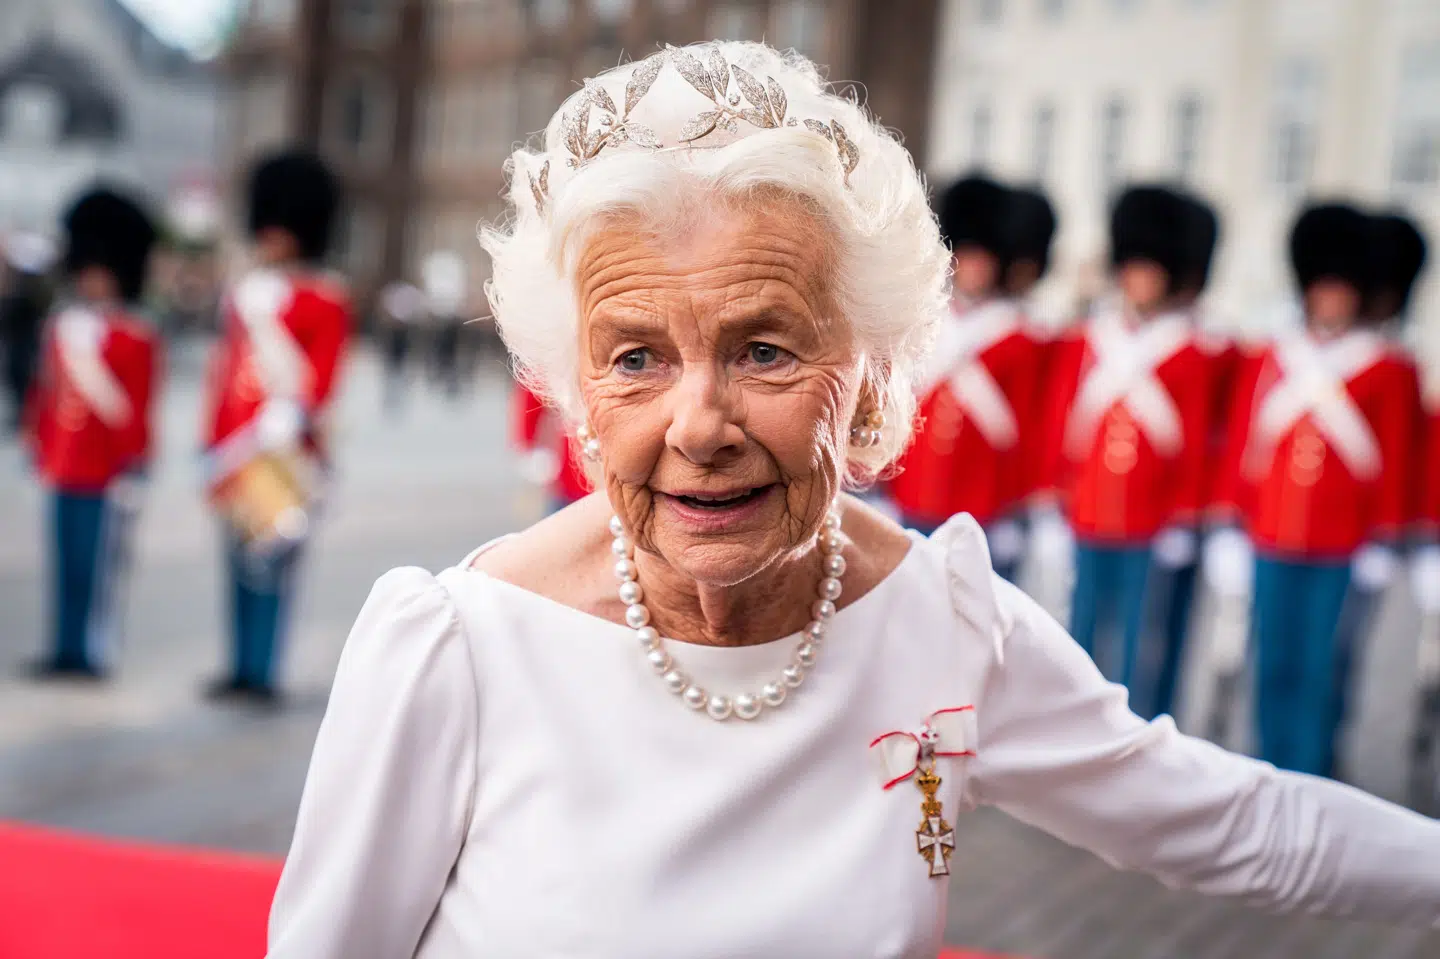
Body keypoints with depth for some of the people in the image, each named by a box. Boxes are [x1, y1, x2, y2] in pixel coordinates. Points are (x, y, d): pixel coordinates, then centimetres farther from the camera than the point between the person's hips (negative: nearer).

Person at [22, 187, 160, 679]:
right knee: (66, 562, 11)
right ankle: (66, 650, 18)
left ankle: (96, 653, 7)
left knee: (100, 563, -1)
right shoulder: (62, 327, 11)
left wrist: (132, 468, -14)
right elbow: (43, 392, 16)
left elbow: (136, 411, -11)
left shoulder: (135, 338, -8)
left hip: (106, 473, -6)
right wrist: (38, 446, 14)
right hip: (63, 470, 6)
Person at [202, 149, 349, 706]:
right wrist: (215, 446, 16)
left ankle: (263, 675, 1)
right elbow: (224, 371, 17)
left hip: (284, 457, -6)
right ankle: (242, 671, 17)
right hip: (236, 454, 6)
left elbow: (320, 377, -12)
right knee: (241, 565, 10)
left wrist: (290, 418, -26)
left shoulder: (326, 301, -3)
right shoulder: (245, 294, 16)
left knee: (274, 562, -4)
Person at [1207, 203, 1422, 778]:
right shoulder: (1268, 361, 9)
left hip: (1341, 551, -2)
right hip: (1271, 544, 2)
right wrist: (1231, 525, 5)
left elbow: (1398, 461, 1)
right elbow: (1239, 449, 9)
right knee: (1274, 668, 7)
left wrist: (1384, 540, -3)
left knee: (1323, 671, 0)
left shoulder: (1389, 371, 2)